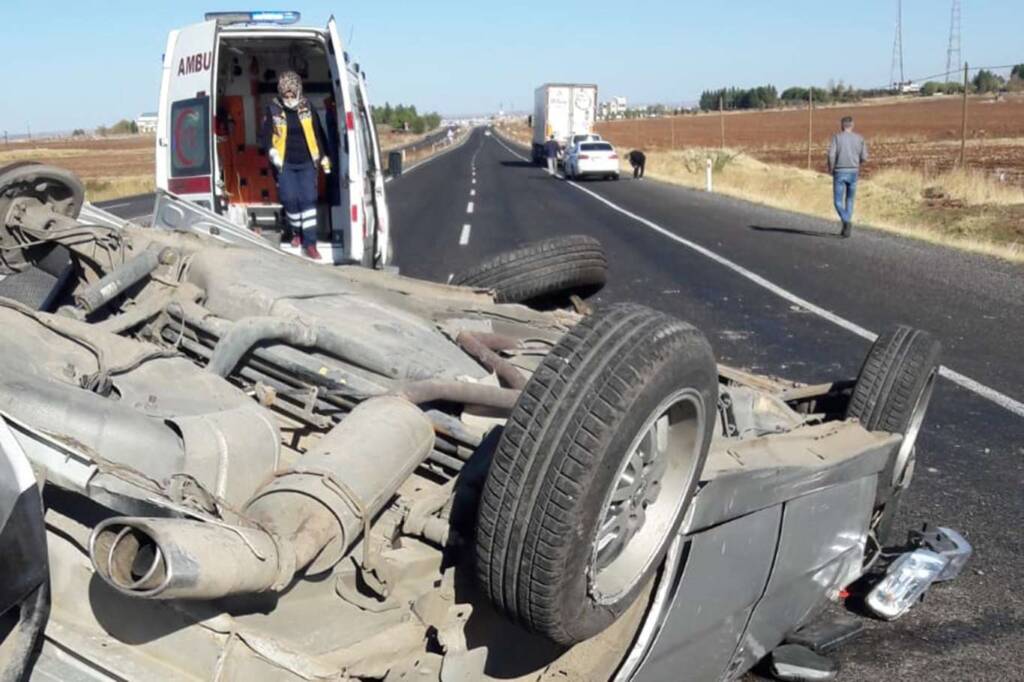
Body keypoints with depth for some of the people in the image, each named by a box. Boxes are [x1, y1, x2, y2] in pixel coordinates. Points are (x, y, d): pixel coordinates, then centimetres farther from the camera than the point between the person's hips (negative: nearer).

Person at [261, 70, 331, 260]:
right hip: (285, 164, -1)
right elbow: (266, 135, 2)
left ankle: (309, 243, -5)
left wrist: (324, 157, 9)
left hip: (307, 163, 1)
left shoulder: (307, 107, 4)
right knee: (290, 199, -7)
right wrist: (272, 152, -14)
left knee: (308, 200, -7)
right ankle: (295, 231, 21)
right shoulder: (273, 109, -1)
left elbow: (318, 133, 11)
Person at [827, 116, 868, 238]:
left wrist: (830, 168, 1)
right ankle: (846, 228, 16)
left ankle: (846, 222, -22)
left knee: (838, 201, 4)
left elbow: (831, 154, -16)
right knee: (849, 200, 17)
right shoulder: (859, 138, 3)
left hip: (839, 172, -3)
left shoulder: (836, 137, -5)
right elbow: (864, 157, 1)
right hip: (853, 172, 3)